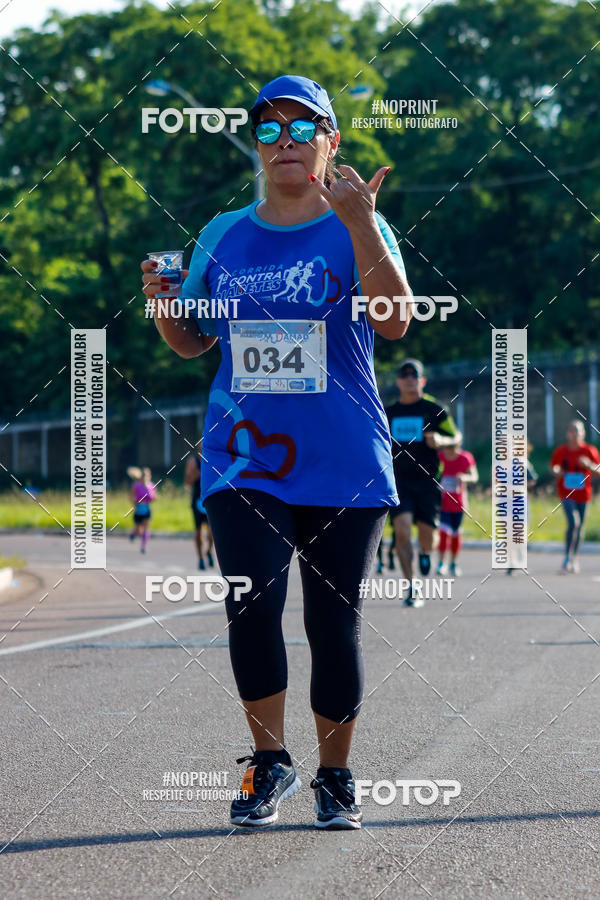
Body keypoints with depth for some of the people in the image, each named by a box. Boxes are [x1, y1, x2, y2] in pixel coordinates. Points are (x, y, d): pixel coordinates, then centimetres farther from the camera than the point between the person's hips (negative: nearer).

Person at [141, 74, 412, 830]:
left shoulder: (359, 229, 0)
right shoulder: (224, 236, 11)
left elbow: (395, 323, -16)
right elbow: (191, 343, 17)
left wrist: (359, 222, -26)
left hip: (344, 463, -2)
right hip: (245, 459, 2)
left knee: (333, 624, 2)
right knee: (251, 603, -14)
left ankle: (335, 777, 18)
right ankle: (269, 763, 3)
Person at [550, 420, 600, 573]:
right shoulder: (560, 451, -2)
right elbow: (553, 467, 11)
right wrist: (556, 471, -13)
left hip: (583, 494, 2)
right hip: (566, 493, -2)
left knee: (579, 527, 11)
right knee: (574, 522, -21)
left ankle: (574, 559, 31)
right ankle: (567, 559, -13)